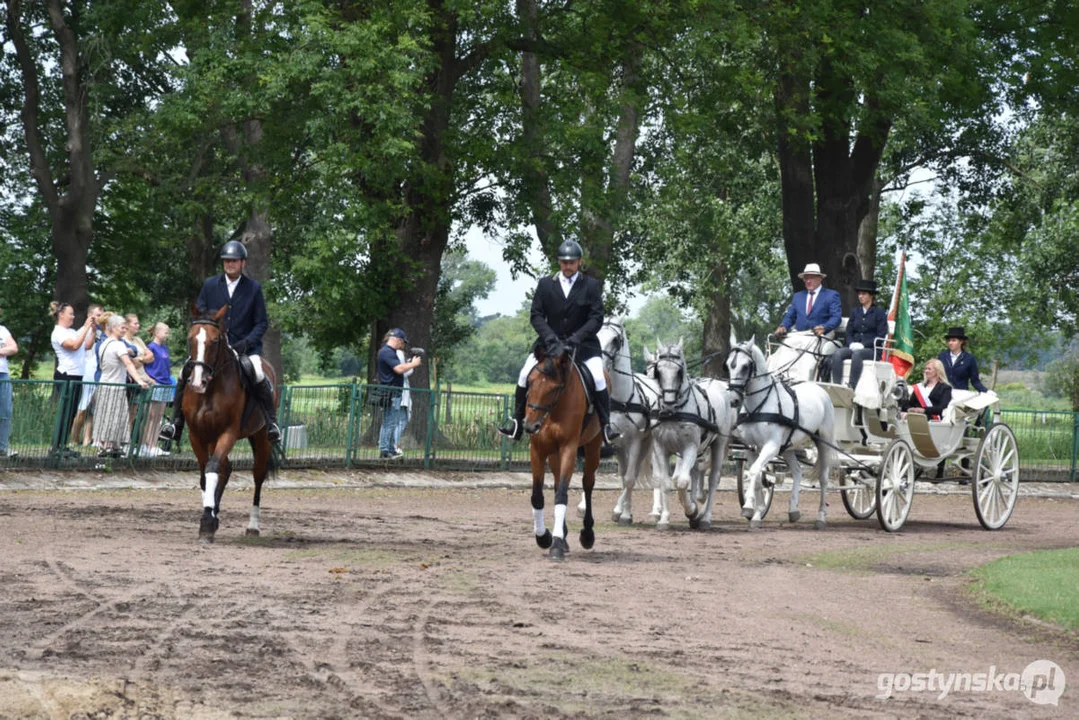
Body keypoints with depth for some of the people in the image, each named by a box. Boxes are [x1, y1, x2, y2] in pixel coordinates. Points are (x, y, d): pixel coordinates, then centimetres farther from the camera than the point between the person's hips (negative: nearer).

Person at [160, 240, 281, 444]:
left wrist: (247, 342, -13)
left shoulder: (254, 288, 5)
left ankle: (272, 422, -16)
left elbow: (262, 322, 4)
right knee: (187, 370, -19)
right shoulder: (210, 285, 9)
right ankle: (176, 422, -11)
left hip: (244, 347, -2)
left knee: (258, 374, -30)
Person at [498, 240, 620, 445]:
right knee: (525, 375, -11)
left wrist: (575, 339, -20)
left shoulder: (591, 285, -1)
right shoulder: (545, 284, 3)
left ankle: (606, 427, -13)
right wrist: (551, 339, -17)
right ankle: (517, 423, -2)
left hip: (583, 344, -2)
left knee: (598, 378, -21)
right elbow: (536, 315, -1)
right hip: (550, 341, 2)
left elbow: (596, 318, -6)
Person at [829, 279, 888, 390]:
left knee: (857, 354, -38)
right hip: (854, 346, 4)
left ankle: (852, 387, -44)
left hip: (871, 350, -4)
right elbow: (849, 332, 18)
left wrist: (863, 344, -14)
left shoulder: (879, 312, 5)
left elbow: (881, 336, -3)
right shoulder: (855, 312, 20)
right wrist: (852, 344, -5)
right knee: (837, 354, -28)